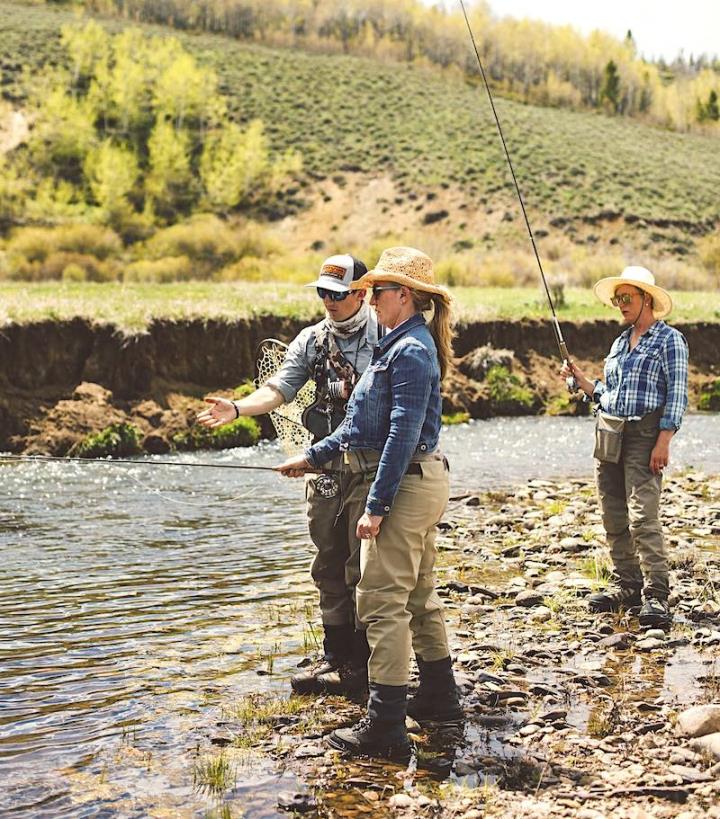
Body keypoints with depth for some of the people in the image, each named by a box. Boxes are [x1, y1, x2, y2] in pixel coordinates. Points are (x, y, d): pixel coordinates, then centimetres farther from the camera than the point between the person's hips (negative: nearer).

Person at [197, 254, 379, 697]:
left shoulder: (385, 336, -4)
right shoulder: (312, 340, 9)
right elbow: (278, 388, 0)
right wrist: (237, 408, -18)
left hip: (372, 470, -5)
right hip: (326, 469, 6)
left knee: (365, 569, -3)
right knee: (330, 566, 12)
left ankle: (363, 665, 7)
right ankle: (336, 657, 24)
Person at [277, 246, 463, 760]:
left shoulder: (411, 350, -16)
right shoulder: (402, 345, 16)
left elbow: (403, 434, -23)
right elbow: (365, 425, 22)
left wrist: (376, 506, -23)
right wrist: (313, 457, 22)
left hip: (407, 485, -11)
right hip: (423, 482, 11)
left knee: (382, 601, -8)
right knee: (419, 596, 18)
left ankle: (386, 727, -5)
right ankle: (440, 698, 30)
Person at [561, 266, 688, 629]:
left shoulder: (669, 339, -2)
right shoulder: (619, 343, 19)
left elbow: (676, 395, -9)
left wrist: (663, 442, -17)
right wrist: (581, 379, 9)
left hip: (644, 435, -7)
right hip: (608, 435, 7)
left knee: (643, 517, -15)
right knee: (614, 518, 8)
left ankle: (655, 595, -12)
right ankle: (626, 585, 17)